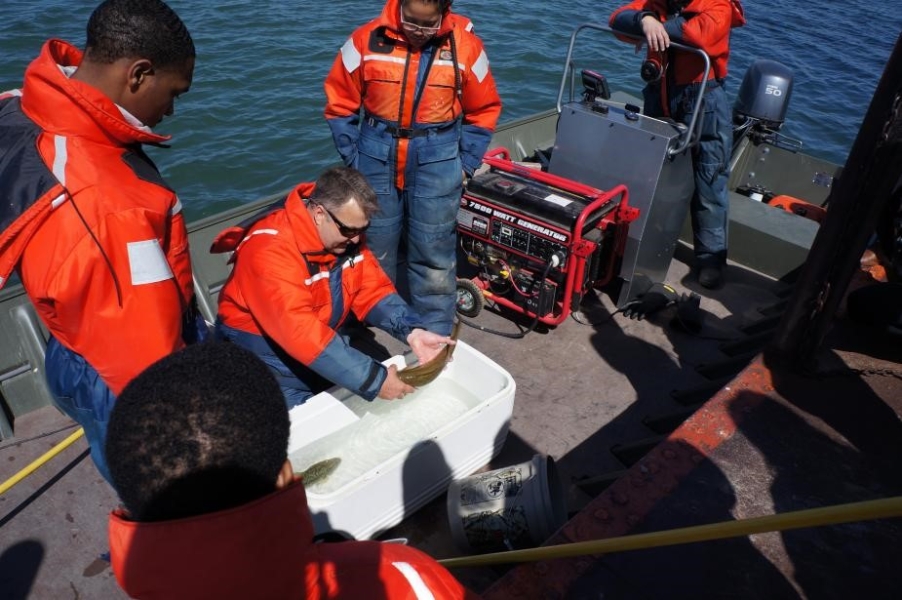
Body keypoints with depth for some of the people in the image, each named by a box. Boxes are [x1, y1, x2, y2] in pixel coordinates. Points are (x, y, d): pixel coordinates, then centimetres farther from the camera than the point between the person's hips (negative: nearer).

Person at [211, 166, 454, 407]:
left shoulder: (345, 234, -8)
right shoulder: (270, 251, -31)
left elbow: (373, 290, -7)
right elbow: (301, 334, -38)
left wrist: (412, 331, -25)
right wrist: (373, 380, -39)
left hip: (327, 335, 7)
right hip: (265, 347, -6)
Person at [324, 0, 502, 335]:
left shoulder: (466, 46, -5)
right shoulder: (366, 40, -6)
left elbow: (483, 112, 4)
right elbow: (340, 104, 3)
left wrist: (464, 165, 0)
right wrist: (353, 159, 0)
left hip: (437, 166, -1)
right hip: (377, 163, 1)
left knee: (434, 257, 4)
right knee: (373, 252, 12)